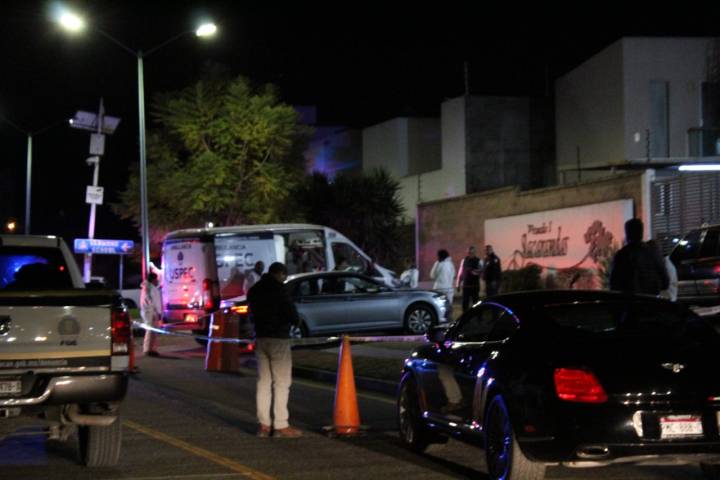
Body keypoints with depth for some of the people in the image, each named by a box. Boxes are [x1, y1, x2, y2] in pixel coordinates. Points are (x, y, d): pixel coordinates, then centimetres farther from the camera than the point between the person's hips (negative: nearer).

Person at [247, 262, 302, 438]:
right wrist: (296, 321, 5)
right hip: (278, 339, -7)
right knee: (281, 383, -4)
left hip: (260, 338, 7)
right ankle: (281, 426, -6)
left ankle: (264, 425, 10)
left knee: (263, 382, 10)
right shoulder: (278, 289, -13)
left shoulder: (254, 290, 11)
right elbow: (291, 313, -15)